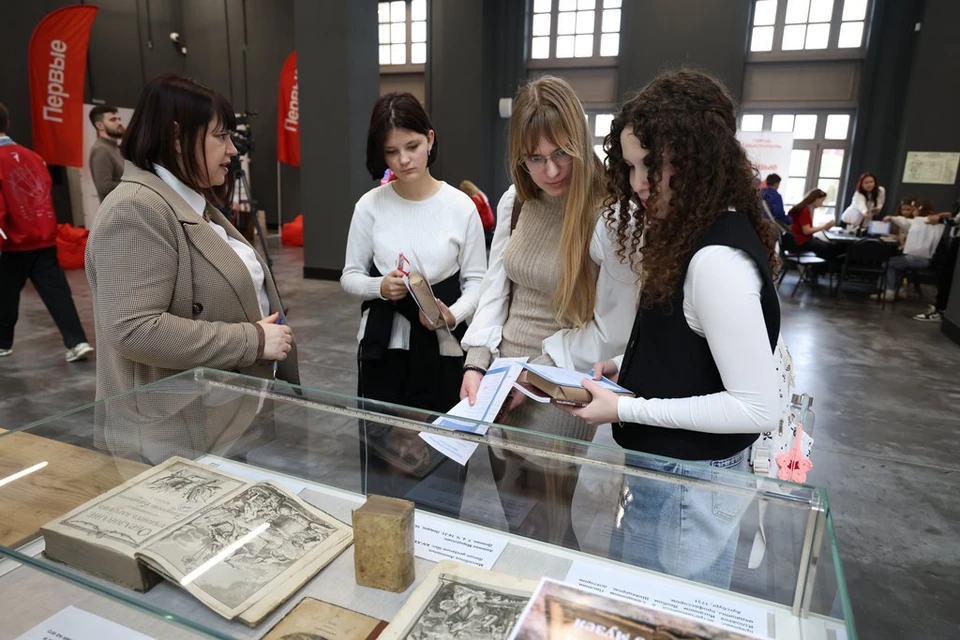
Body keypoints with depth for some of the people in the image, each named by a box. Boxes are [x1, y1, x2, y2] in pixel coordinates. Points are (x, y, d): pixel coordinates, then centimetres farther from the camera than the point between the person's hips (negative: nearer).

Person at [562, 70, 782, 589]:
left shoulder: (717, 260, -26)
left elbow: (758, 407, -24)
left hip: (686, 483, -9)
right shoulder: (692, 235, 3)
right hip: (669, 467, 9)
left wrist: (625, 410, -23)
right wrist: (626, 368, 1)